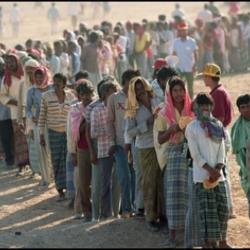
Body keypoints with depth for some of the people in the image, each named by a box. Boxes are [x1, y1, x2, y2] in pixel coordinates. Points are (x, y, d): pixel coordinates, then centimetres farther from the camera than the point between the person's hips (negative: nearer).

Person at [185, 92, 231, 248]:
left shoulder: (218, 126, 13)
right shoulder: (192, 128, 0)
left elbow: (222, 151, 8)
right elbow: (195, 154, -7)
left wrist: (218, 170, -7)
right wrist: (210, 170, -14)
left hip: (218, 175, 5)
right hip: (202, 175, -5)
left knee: (223, 209, 5)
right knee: (207, 210, -9)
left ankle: (222, 241, 18)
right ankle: (209, 242, -7)